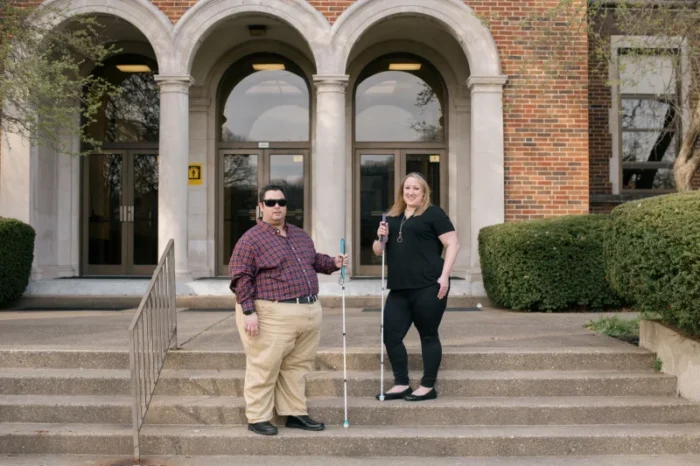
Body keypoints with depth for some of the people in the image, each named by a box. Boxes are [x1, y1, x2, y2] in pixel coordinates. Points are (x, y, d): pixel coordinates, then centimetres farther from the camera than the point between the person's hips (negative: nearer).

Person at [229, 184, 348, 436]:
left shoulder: (301, 235, 16)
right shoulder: (251, 239, -7)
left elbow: (315, 260, 29)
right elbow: (241, 278, -10)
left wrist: (333, 263, 9)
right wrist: (249, 312, -17)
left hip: (310, 312, 7)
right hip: (274, 315, -7)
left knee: (297, 367, 13)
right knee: (265, 367, -1)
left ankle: (295, 413, 24)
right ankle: (257, 418, 11)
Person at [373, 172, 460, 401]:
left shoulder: (433, 213, -1)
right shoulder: (392, 217, 17)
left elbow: (453, 244, -7)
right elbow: (378, 250, 24)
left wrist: (444, 276, -15)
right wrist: (380, 237, 1)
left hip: (428, 287, -6)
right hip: (399, 289, 7)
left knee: (428, 335, 4)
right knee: (390, 335, 5)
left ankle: (428, 387, 16)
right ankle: (401, 384, 18)